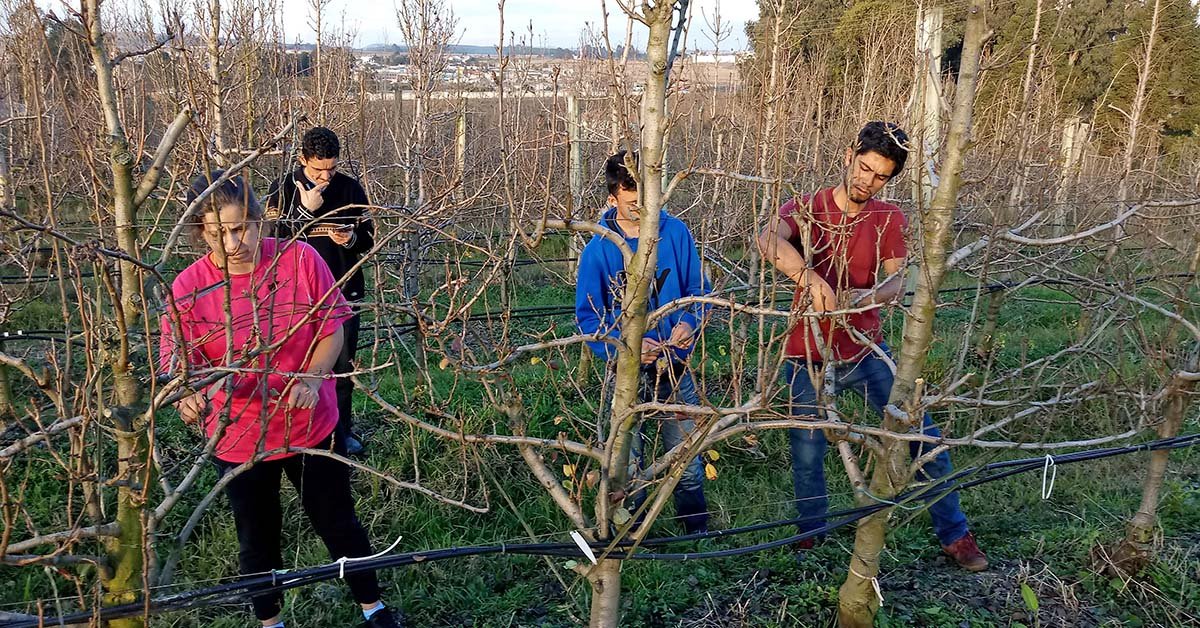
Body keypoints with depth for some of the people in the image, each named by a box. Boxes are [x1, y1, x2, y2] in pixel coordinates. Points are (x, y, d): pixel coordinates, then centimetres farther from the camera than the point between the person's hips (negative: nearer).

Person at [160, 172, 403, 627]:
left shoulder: (300, 259, -16)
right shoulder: (188, 289, -16)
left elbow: (332, 329, -7)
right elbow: (177, 365, -16)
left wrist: (312, 378, -24)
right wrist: (189, 397, -39)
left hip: (312, 426, 0)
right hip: (238, 440, 0)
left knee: (339, 523, 17)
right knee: (258, 538, 20)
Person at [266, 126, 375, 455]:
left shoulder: (351, 189, 0)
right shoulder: (282, 189, -3)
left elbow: (369, 237, 7)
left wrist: (352, 239, -15)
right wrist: (305, 208, -20)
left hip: (344, 292, 1)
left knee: (343, 365, 9)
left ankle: (343, 428, 25)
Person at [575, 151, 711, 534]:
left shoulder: (675, 233, -3)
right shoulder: (598, 248, -8)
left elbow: (698, 287, 4)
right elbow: (587, 315, -7)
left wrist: (689, 322, -17)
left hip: (676, 367, 2)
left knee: (688, 463, 13)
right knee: (627, 467, 11)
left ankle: (698, 539, 34)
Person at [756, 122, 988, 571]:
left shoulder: (889, 219, 3)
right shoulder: (806, 209, -7)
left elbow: (896, 281, -10)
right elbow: (768, 240, -30)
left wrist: (868, 297, -33)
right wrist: (810, 278, -47)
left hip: (866, 352, 2)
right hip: (809, 358, -2)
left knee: (922, 435, 0)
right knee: (806, 458, 6)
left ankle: (954, 534, 18)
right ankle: (811, 543, 30)